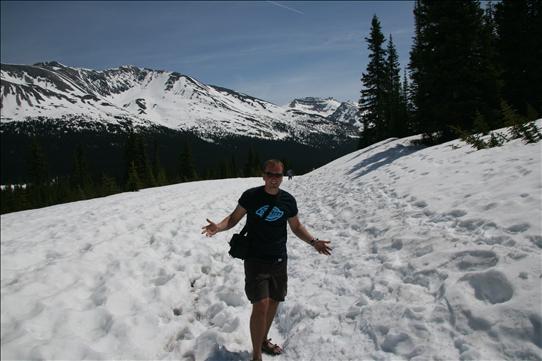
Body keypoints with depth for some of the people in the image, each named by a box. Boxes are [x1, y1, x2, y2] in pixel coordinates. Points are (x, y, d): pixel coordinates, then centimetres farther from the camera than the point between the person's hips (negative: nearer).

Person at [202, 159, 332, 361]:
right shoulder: (251, 196, -9)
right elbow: (234, 218, -1)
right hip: (256, 261, -4)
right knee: (261, 306, -12)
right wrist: (218, 227, -20)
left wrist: (313, 242, -1)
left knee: (273, 303, 15)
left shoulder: (288, 200, 0)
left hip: (279, 261, 4)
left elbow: (296, 227, 13)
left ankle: (264, 341, 39)